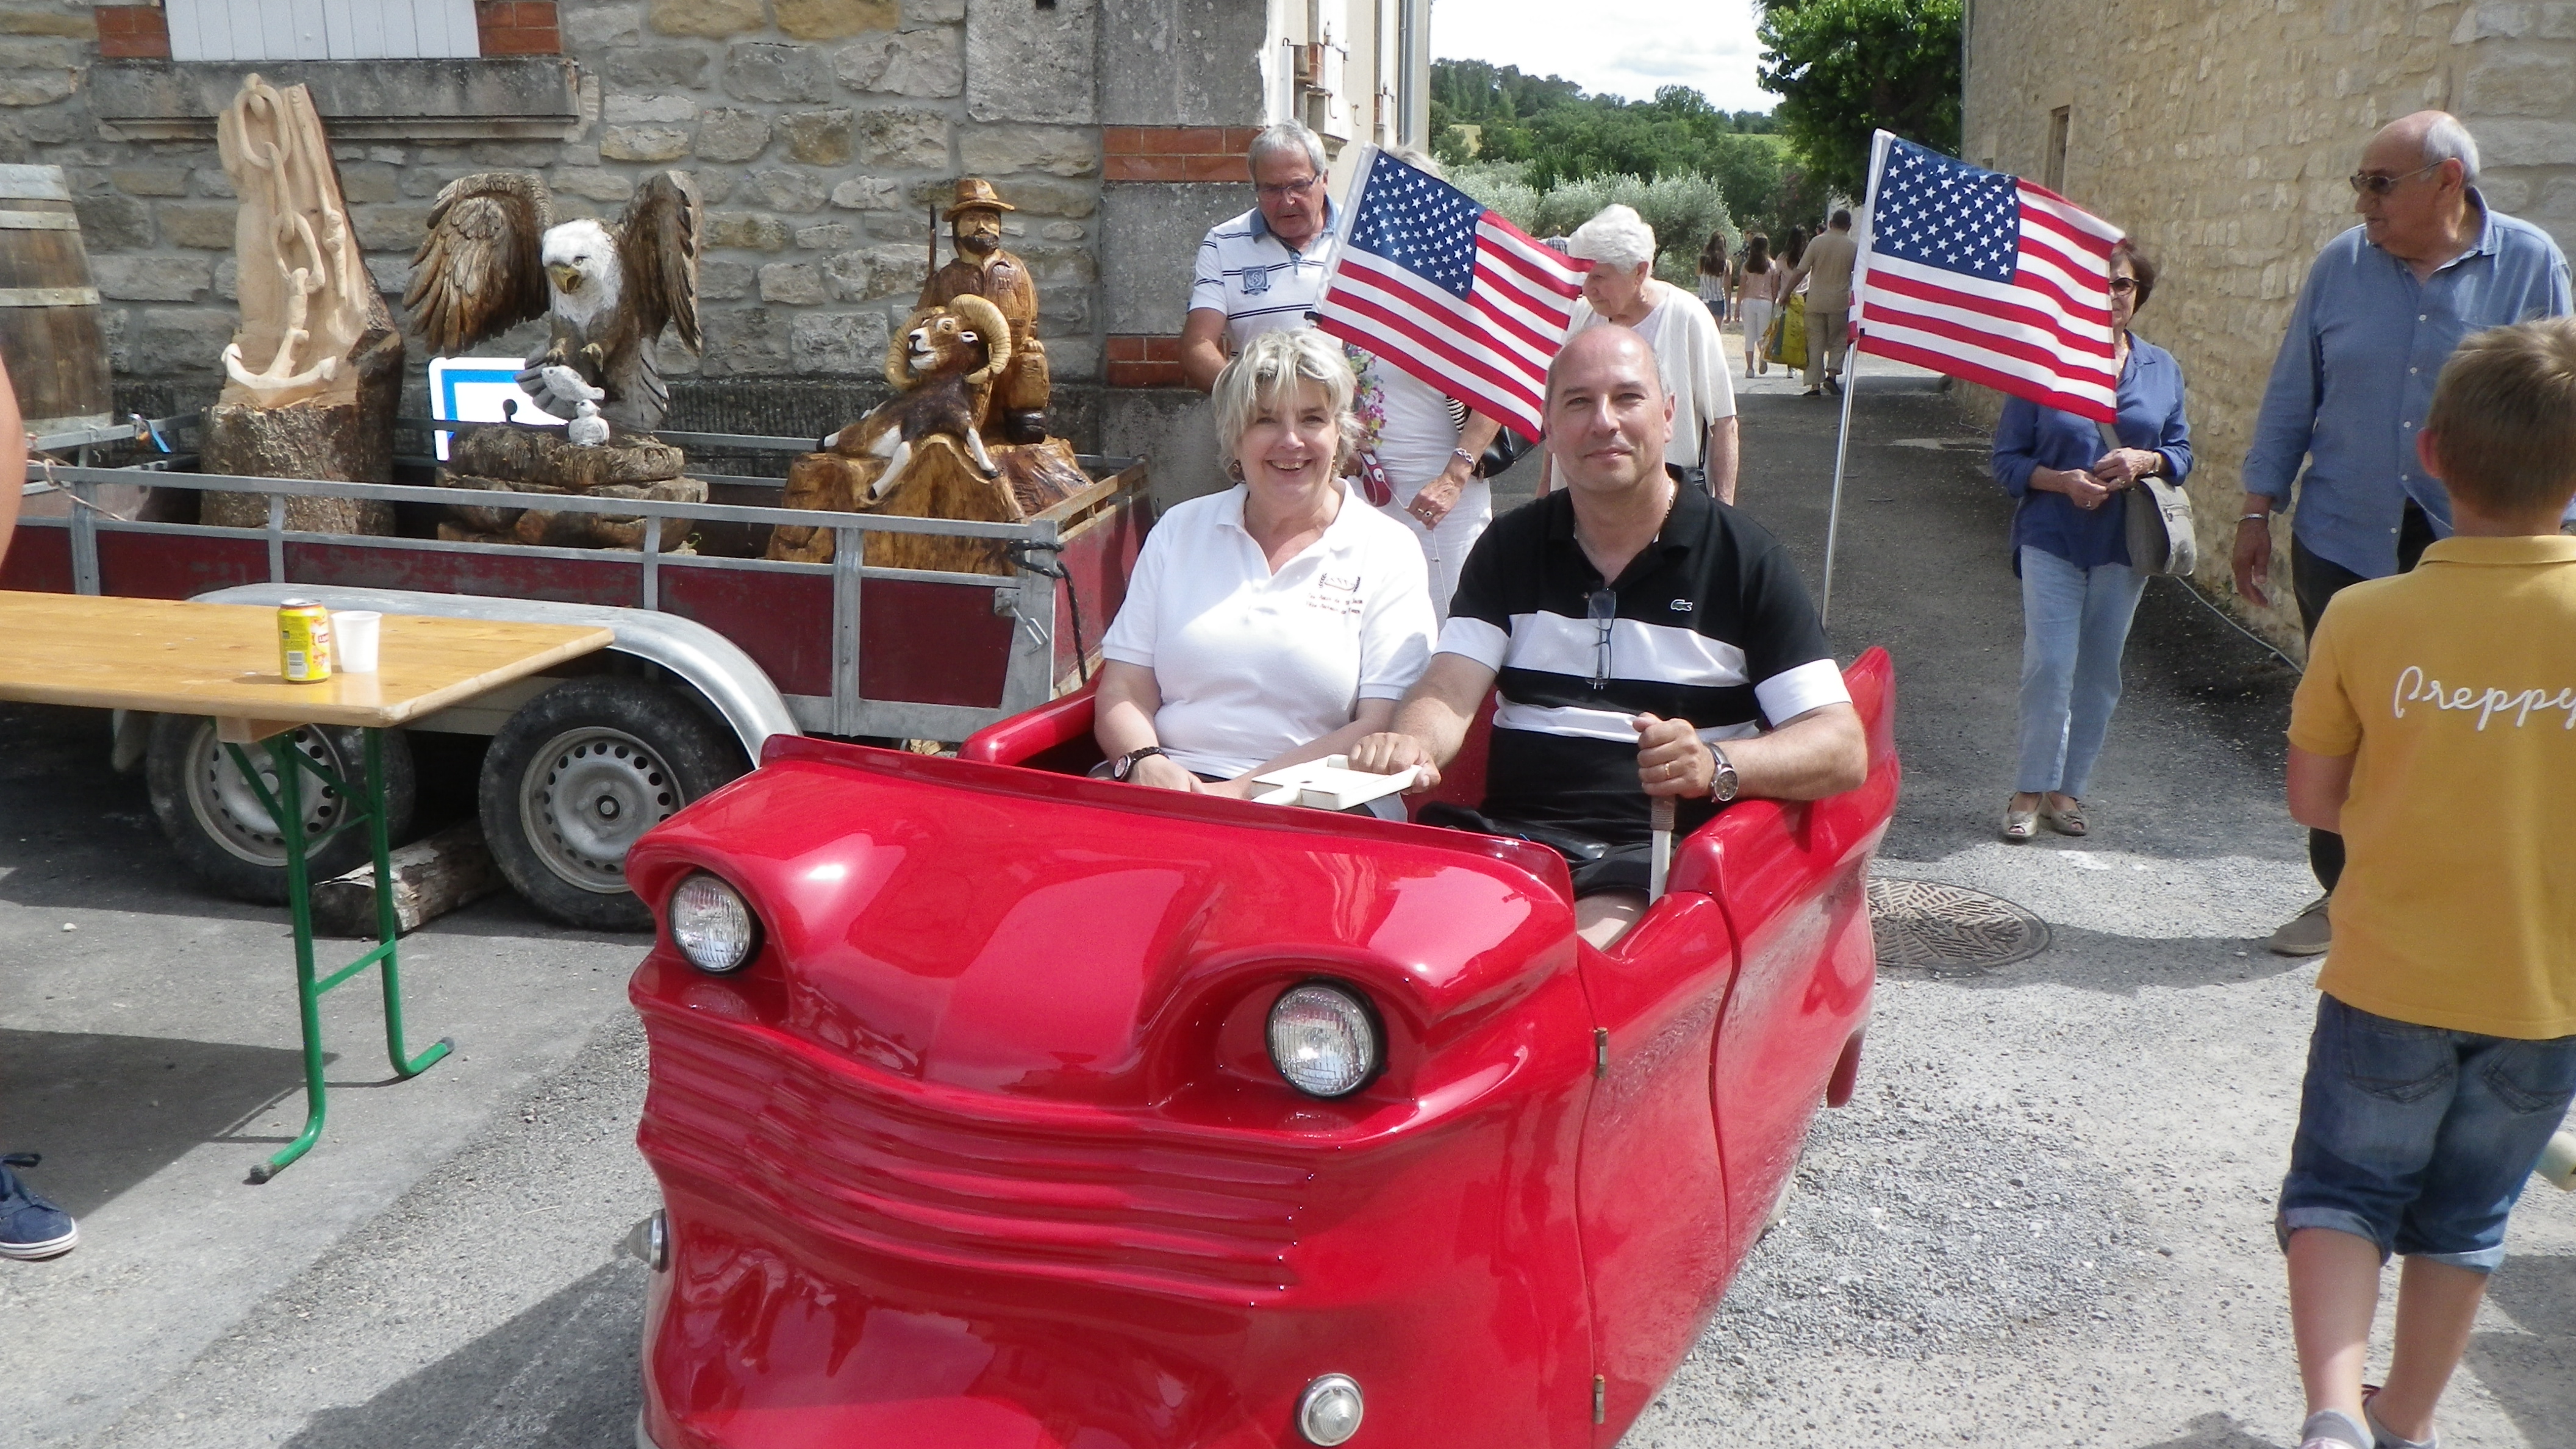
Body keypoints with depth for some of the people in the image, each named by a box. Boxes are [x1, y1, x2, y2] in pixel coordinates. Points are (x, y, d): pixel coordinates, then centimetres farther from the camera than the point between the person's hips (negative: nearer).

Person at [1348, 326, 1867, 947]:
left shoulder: (1745, 560, 5)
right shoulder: (1511, 547, 16)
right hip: (1510, 835, 3)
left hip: (1666, 852, -3)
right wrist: (1411, 746, -23)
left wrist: (1716, 765, -22)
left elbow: (1844, 750, -2)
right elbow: (1448, 694, 3)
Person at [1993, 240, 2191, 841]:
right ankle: (2030, 791, 2)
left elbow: (2182, 453, 10)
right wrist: (2062, 481, -20)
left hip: (2124, 543, 3)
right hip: (2052, 538, -3)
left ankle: (2068, 787, 21)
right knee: (2050, 665, -10)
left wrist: (2145, 461, -12)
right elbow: (2008, 459, -3)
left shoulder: (2161, 369, 6)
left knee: (2099, 672, 8)